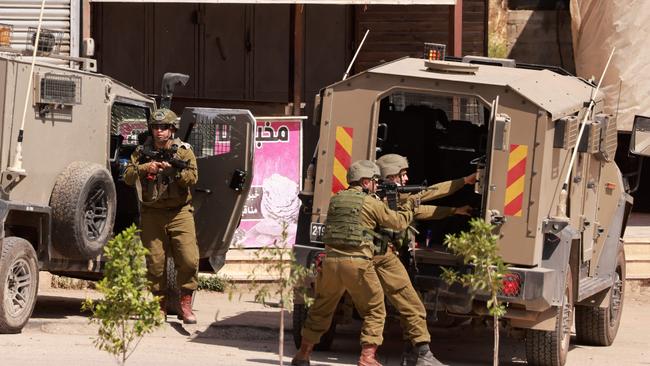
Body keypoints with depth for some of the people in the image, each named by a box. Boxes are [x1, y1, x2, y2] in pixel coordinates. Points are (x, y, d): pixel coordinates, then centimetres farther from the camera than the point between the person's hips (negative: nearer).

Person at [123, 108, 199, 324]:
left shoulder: (184, 151, 4)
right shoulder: (142, 152, 8)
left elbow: (192, 178, -7)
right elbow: (127, 177, 0)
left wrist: (175, 170, -23)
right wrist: (144, 168, -17)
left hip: (179, 213, -1)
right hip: (151, 214, 1)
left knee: (189, 259, -12)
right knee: (155, 262, 1)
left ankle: (185, 304, 0)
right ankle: (159, 305, 12)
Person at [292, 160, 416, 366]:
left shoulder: (335, 200, 12)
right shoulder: (372, 203, -2)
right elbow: (399, 222, 8)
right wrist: (410, 206, 27)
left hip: (331, 261, 5)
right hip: (357, 263, -5)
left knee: (321, 309, 18)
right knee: (375, 311, 9)